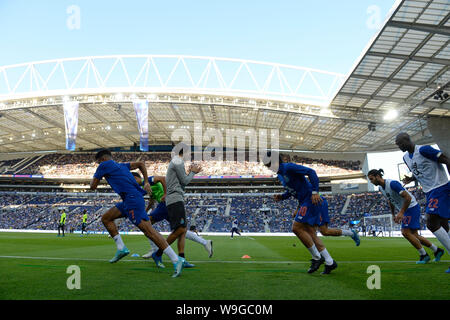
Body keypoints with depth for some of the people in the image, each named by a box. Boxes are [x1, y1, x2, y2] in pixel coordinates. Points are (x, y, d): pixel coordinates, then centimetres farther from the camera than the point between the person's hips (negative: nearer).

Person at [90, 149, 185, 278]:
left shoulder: (104, 165, 4)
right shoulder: (121, 165, 26)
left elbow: (93, 186, 7)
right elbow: (140, 164, 24)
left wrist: (95, 177, 28)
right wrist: (146, 182, 17)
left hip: (132, 200, -10)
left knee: (149, 230, -15)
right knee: (106, 218, 17)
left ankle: (177, 260, -18)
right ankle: (121, 248, 15)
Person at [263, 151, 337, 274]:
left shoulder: (288, 167, -14)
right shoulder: (280, 174, 16)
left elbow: (311, 172, -20)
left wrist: (314, 192, -26)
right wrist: (282, 197, 9)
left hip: (311, 200, -10)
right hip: (304, 202, 10)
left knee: (296, 227, -13)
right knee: (310, 234, 8)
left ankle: (317, 258, -1)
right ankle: (330, 262, 13)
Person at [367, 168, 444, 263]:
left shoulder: (392, 183, -24)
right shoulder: (381, 188, 4)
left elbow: (408, 198, -26)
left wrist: (401, 213, -26)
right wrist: (393, 215, 18)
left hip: (412, 207, -9)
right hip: (405, 210, 9)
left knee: (406, 232, -14)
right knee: (413, 235, 9)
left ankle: (424, 255, 1)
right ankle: (437, 250, 23)